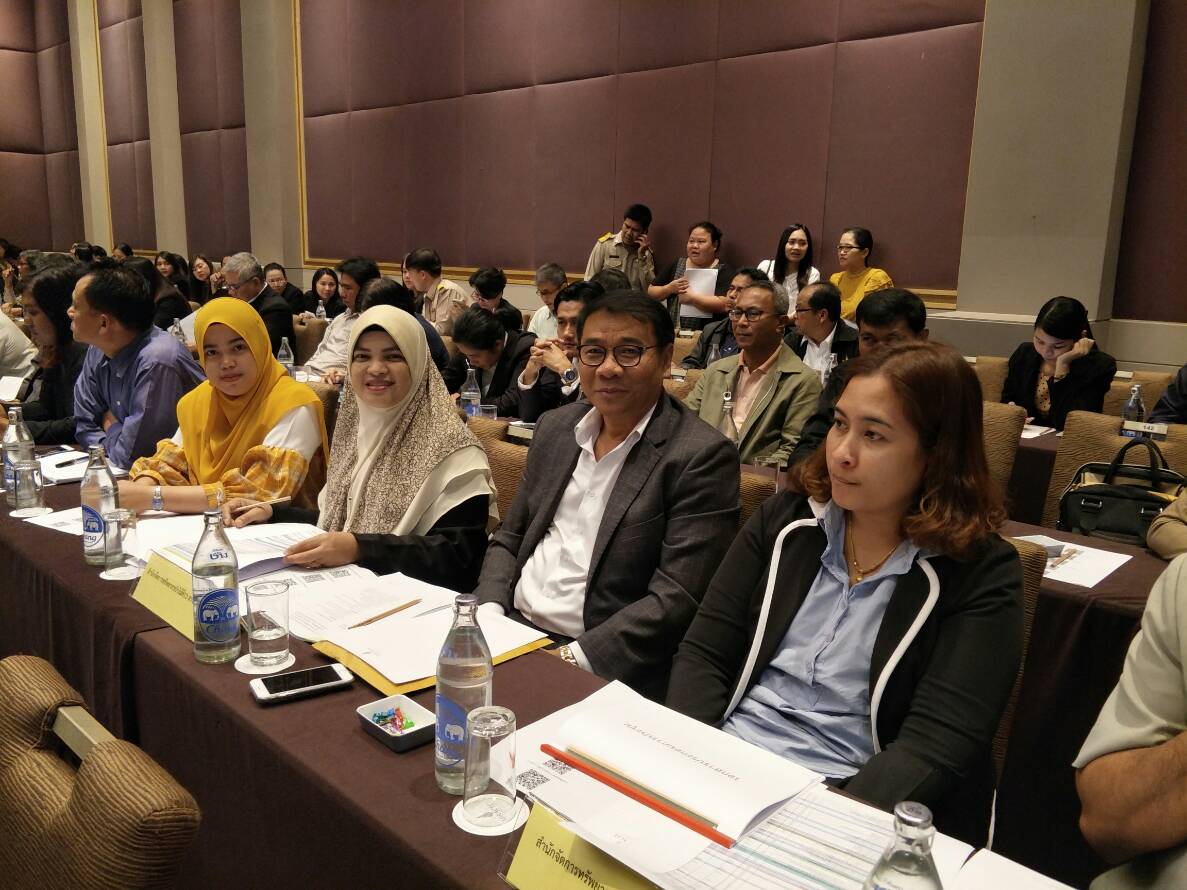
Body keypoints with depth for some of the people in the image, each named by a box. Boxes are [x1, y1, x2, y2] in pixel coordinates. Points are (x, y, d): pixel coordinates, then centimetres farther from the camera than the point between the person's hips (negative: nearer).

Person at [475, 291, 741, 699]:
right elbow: (509, 538, 14)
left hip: (600, 666, -6)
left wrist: (570, 658, -21)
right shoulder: (554, 426, 9)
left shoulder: (702, 456, -12)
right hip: (512, 630, 6)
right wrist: (488, 614, -4)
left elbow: (677, 599, -16)